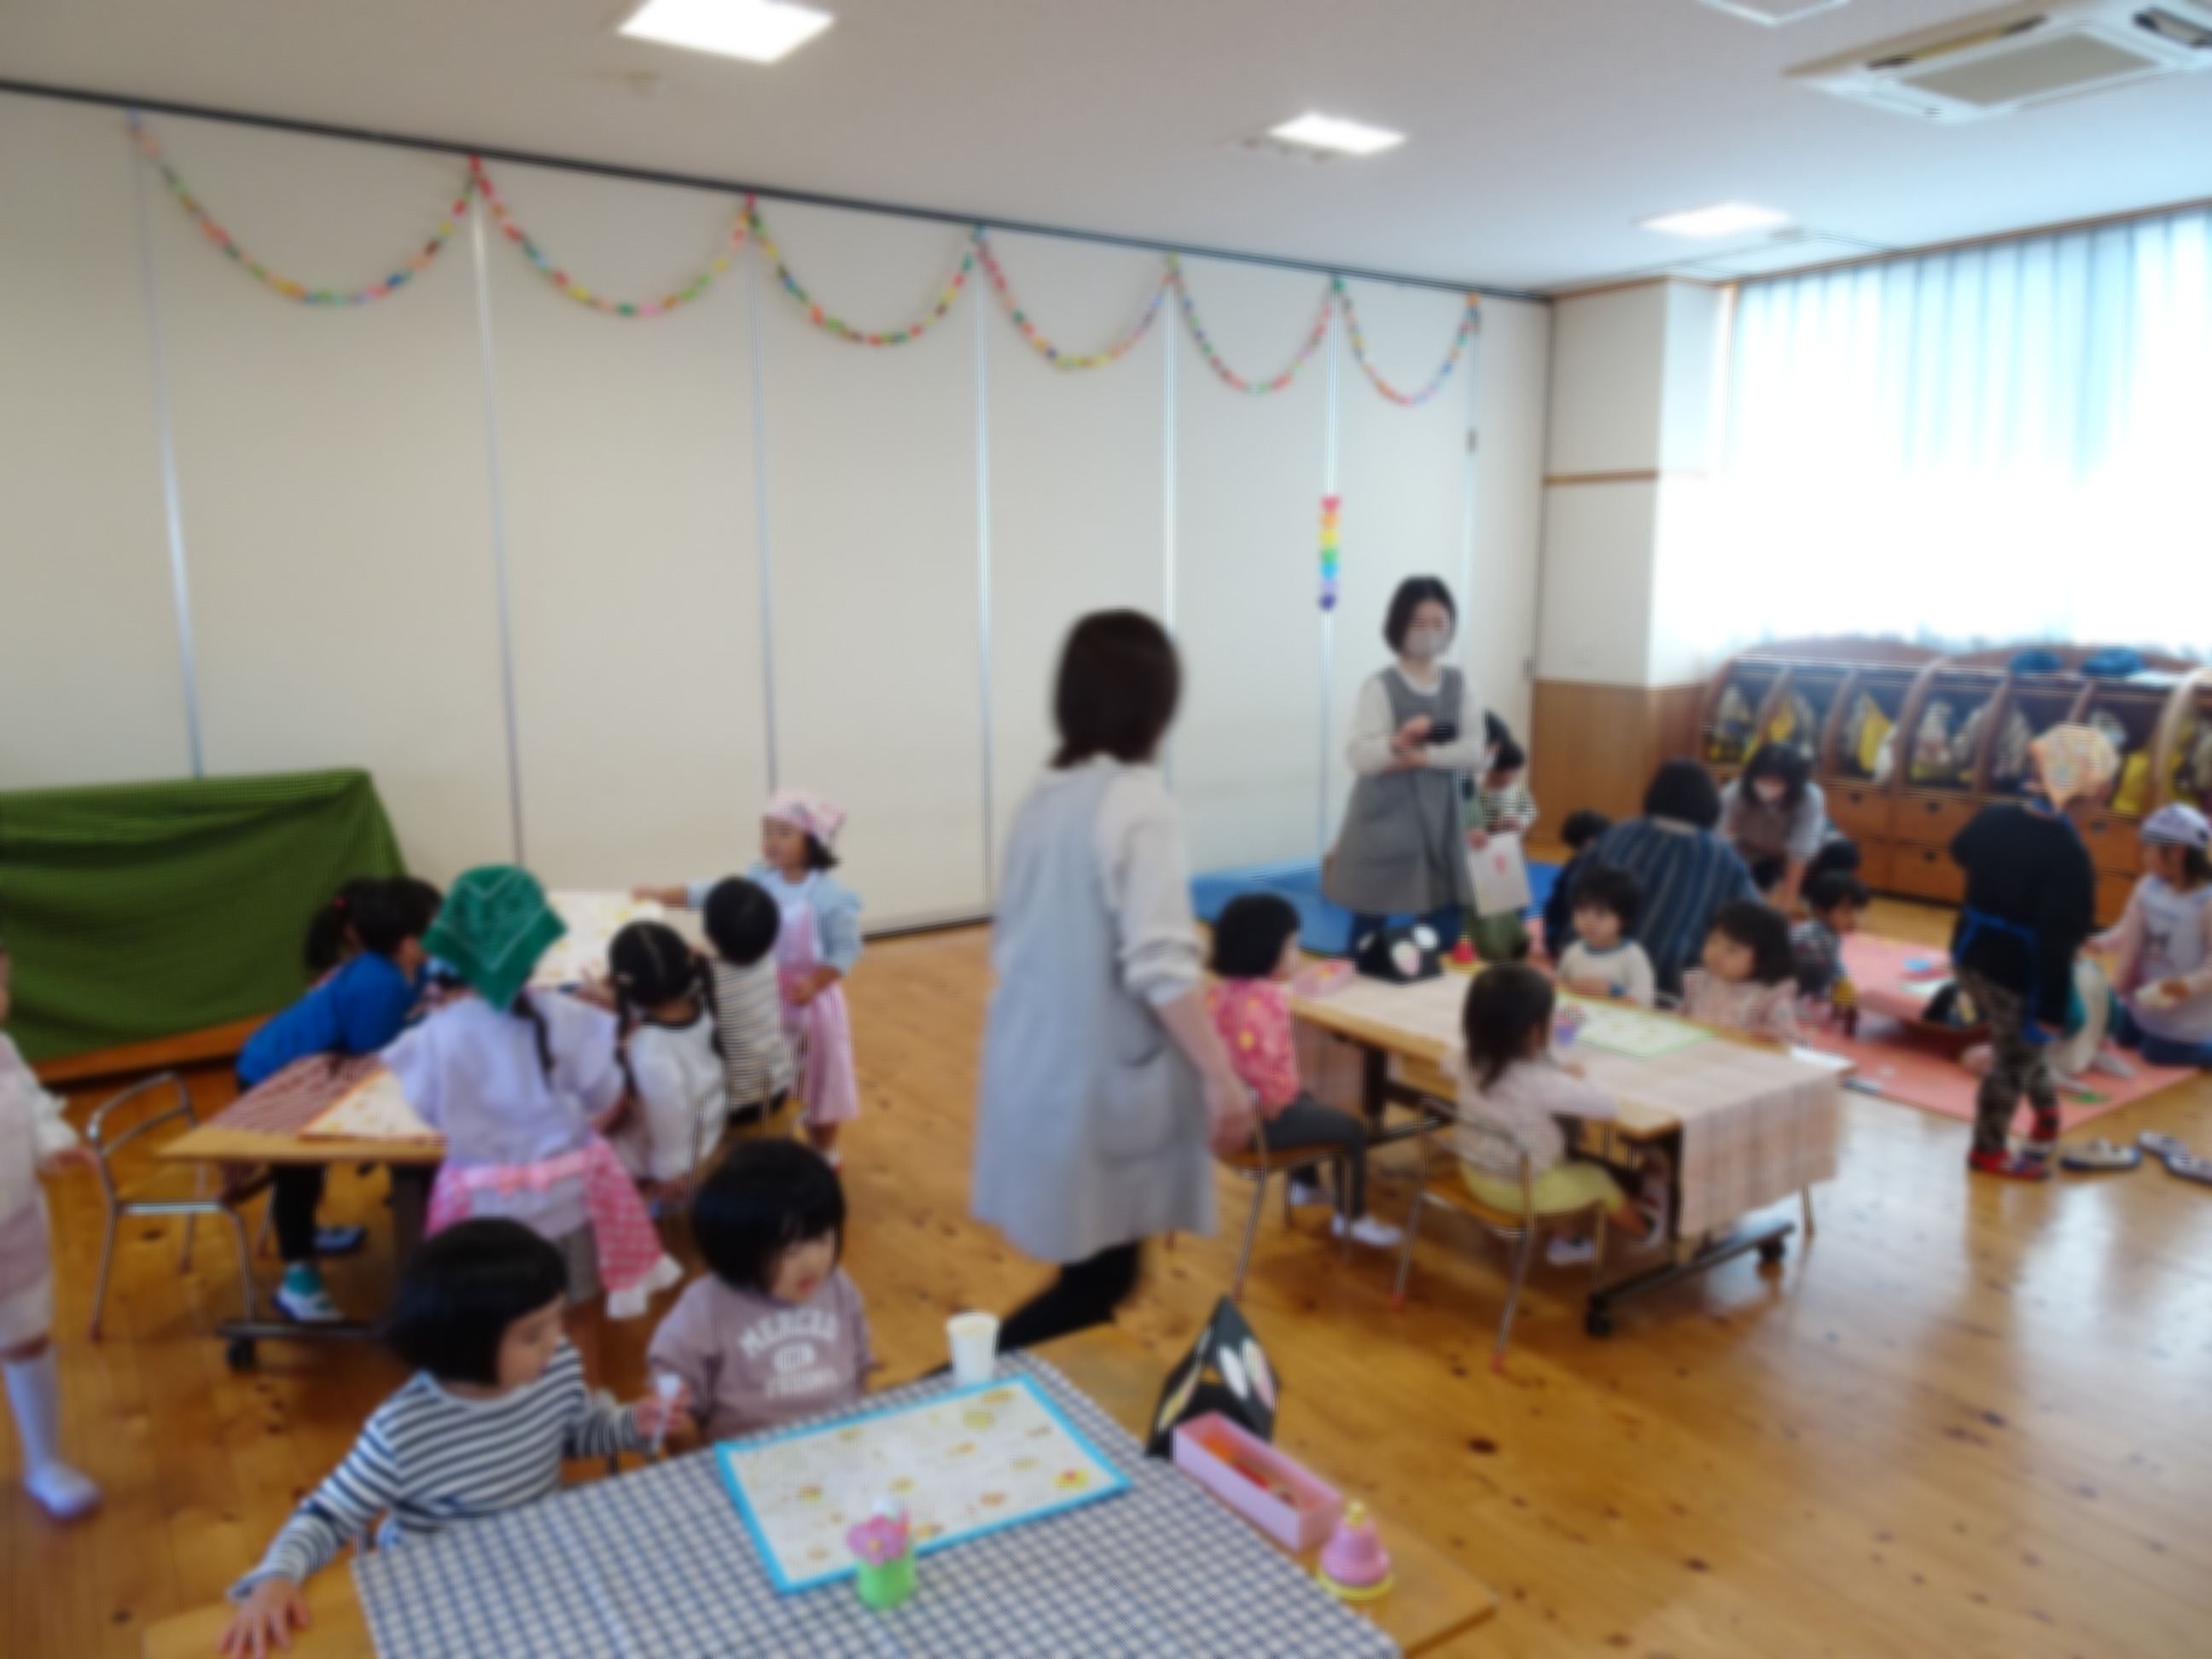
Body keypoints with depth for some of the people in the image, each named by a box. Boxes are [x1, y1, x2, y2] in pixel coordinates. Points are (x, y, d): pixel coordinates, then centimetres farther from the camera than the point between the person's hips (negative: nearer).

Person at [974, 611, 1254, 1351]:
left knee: (1091, 1272, 19)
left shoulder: (1044, 794, 5)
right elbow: (1160, 968, -24)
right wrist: (1223, 1077, -17)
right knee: (1096, 1280, 6)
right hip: (1101, 1077, -8)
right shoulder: (1140, 803, -18)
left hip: (1036, 1064, 8)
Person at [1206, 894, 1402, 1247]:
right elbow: (1253, 1051, -43)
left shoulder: (1220, 991, 2)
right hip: (1260, 1118, -10)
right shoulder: (1262, 998, -28)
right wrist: (1273, 1099, -27)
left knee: (1307, 1103, 36)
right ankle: (1352, 1218, 20)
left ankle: (1303, 1185, 52)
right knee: (1351, 1129, 4)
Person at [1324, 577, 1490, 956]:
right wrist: (1398, 742, -34)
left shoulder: (1459, 686, 5)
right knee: (1370, 925, 3)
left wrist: (1421, 757, -16)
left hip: (1439, 819, 4)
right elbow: (1359, 757, -16)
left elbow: (1474, 753, -4)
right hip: (1385, 818, -4)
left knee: (1445, 930, 8)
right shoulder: (1380, 687, -9)